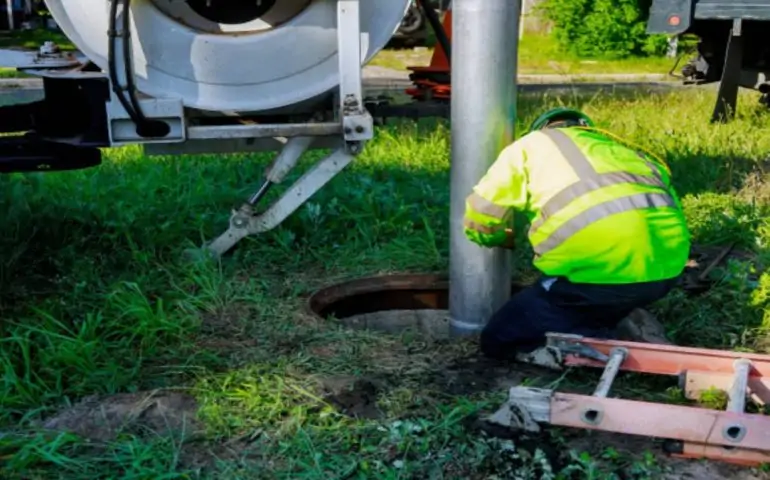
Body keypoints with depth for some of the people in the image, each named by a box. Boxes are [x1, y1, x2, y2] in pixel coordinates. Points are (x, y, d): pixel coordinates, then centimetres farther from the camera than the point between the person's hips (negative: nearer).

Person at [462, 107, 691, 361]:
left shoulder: (530, 145, 21)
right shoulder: (621, 150, 33)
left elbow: (478, 223, 18)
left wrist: (506, 239, 41)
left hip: (602, 266, -6)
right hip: (667, 266, 6)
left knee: (498, 340, 11)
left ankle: (614, 341, -4)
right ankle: (629, 332, 7)